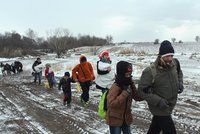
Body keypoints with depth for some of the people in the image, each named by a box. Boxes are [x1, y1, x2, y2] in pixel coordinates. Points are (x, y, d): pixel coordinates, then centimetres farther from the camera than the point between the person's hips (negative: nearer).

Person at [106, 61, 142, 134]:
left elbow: (137, 97, 4)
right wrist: (125, 93, -34)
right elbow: (111, 103, -34)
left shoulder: (130, 84, -2)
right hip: (115, 119, -7)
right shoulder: (115, 87, -24)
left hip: (126, 118, 7)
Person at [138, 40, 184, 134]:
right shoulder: (150, 71, -29)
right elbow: (142, 90, -22)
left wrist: (180, 83, -2)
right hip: (160, 109, -6)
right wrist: (158, 101, -28)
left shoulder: (175, 63, -9)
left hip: (170, 105, 6)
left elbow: (179, 73, 15)